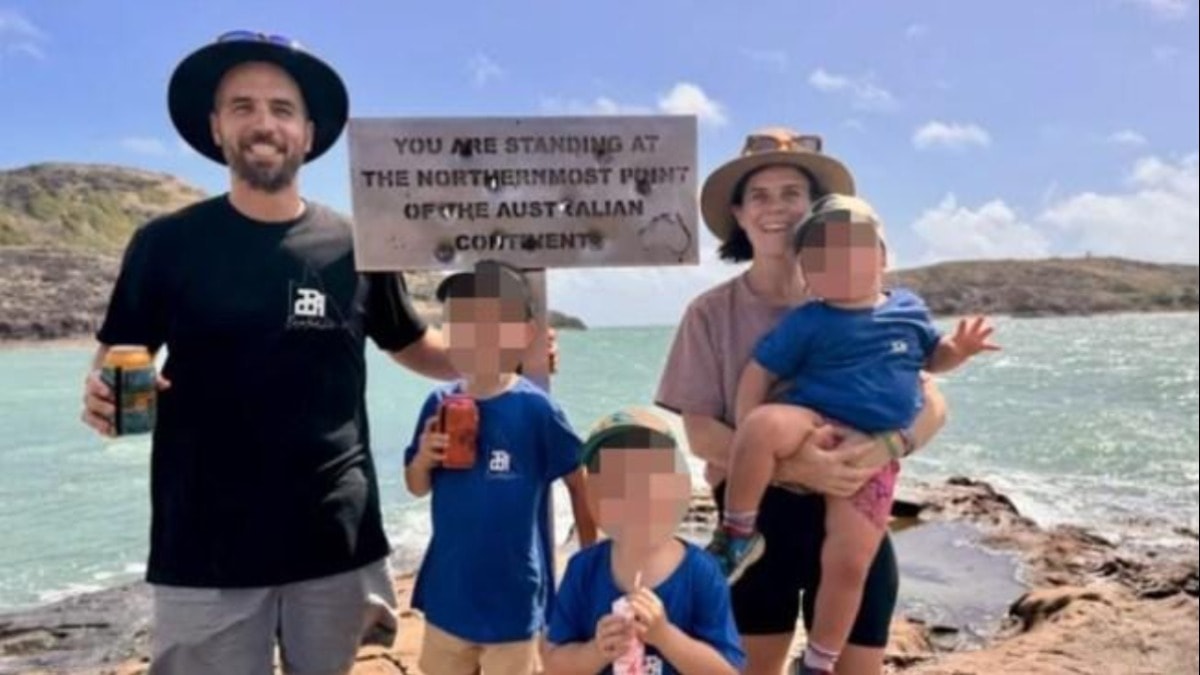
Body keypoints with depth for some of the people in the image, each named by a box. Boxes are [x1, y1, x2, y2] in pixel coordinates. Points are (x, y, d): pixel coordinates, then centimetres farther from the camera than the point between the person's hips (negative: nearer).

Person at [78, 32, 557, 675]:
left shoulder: (356, 247, 0)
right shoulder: (166, 243, -1)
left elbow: (416, 347, 11)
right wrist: (100, 392, -16)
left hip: (338, 542, 1)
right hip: (205, 547, -1)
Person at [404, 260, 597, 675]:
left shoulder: (535, 409, -17)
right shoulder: (440, 405, -4)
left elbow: (579, 482, -6)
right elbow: (417, 487, 7)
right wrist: (424, 458, -15)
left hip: (512, 593, -4)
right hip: (449, 588, 5)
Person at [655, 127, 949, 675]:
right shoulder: (712, 312, -2)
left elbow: (932, 402, 1)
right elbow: (699, 432, -8)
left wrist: (890, 444, -22)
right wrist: (793, 465, -23)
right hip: (757, 515, 0)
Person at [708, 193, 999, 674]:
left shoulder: (909, 308, 10)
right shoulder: (807, 322, -1)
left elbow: (933, 358, 26)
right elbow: (759, 373, -1)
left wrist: (960, 349, 2)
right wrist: (746, 440, -10)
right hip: (813, 424, -2)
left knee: (848, 563, -4)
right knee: (765, 425, -38)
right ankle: (738, 534, -15)